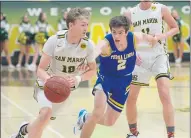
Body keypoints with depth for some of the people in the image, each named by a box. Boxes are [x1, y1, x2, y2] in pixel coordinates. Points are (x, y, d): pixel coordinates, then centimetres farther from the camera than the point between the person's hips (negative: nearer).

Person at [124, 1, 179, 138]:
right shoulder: (130, 14, 0)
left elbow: (175, 28, 6)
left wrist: (164, 35, -14)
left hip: (159, 56, -2)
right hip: (140, 58, 2)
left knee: (165, 95, -17)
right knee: (130, 98, 4)